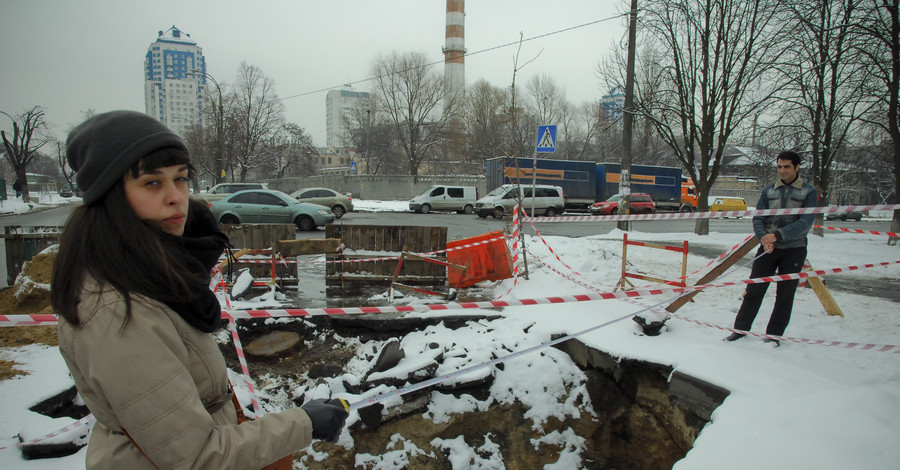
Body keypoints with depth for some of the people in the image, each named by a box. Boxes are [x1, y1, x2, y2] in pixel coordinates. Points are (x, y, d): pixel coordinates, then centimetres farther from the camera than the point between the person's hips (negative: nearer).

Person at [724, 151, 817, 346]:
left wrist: (778, 235, -24)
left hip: (794, 250, -2)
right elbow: (758, 219, 3)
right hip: (768, 248, 2)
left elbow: (805, 223, -14)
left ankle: (774, 334, 16)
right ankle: (741, 328, 11)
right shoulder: (769, 190, 7)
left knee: (785, 295, 5)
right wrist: (763, 238, -16)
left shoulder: (809, 192, -3)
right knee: (754, 289, 1)